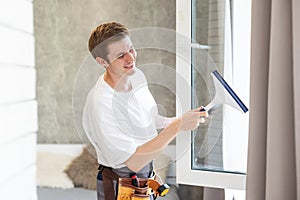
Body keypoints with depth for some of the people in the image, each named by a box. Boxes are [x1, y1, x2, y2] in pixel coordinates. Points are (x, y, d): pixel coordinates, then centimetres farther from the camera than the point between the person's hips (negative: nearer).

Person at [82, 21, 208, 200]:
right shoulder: (101, 105, -30)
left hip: (147, 171, 7)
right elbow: (134, 162, -29)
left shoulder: (136, 75, -4)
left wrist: (172, 121, -7)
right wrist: (177, 126, -32)